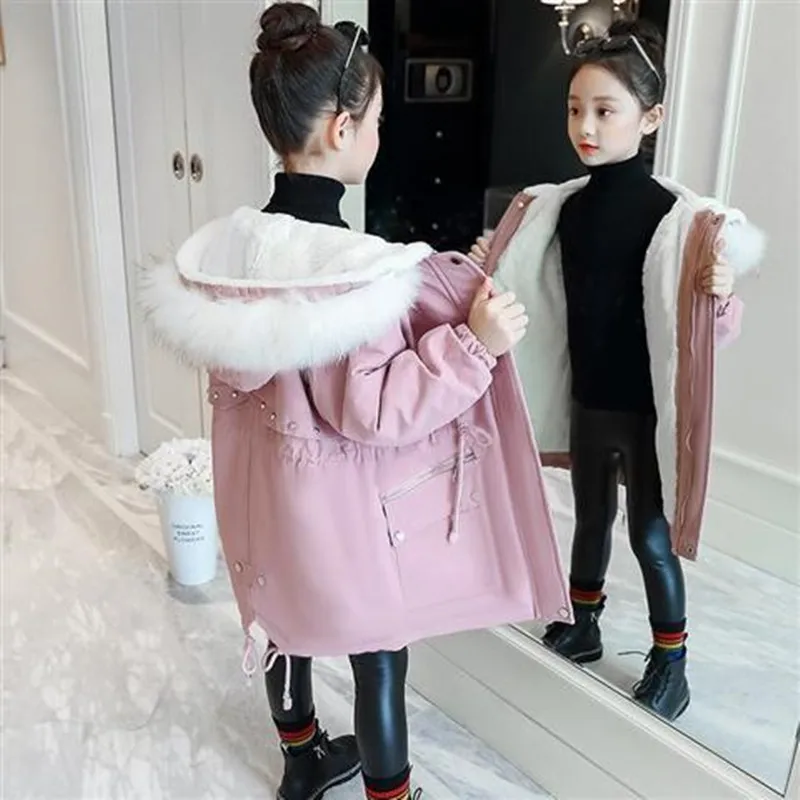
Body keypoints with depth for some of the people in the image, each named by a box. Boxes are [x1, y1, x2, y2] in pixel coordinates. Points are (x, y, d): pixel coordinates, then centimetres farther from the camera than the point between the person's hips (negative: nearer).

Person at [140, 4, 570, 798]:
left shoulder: (226, 245, -5)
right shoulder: (355, 269, -29)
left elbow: (231, 384, 4)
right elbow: (372, 412, -25)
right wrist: (474, 344, -24)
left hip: (269, 490, 8)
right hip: (344, 504, -8)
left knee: (286, 628, 26)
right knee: (379, 660, 14)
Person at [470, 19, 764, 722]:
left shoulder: (675, 217, -16)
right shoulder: (560, 206, 1)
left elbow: (707, 327, -14)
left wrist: (721, 296, -34)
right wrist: (492, 269, 3)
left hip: (645, 406, -5)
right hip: (585, 398, 5)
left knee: (651, 536, 7)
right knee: (590, 517, 21)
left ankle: (671, 669, 28)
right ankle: (582, 629, 42)